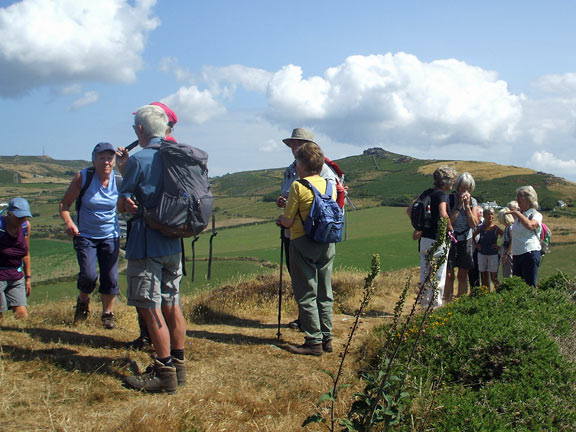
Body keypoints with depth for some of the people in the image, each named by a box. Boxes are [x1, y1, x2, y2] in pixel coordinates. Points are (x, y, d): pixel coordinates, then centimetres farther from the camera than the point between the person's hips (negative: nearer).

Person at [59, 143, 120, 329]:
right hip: (85, 235, -2)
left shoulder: (118, 179, -6)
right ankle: (83, 301, 19)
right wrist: (68, 222, -24)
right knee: (89, 275, -15)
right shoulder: (82, 178, -11)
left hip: (110, 236, 2)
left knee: (110, 278, 1)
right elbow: (64, 203, -6)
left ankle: (107, 314, 22)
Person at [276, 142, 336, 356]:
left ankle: (314, 341, 2)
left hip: (304, 243, -6)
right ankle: (327, 338, 17)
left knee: (306, 294, 0)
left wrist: (281, 218, 11)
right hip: (327, 243, 6)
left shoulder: (298, 186, -12)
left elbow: (288, 221, -13)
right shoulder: (330, 185, 7)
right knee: (324, 294, 13)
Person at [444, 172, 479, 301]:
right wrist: (459, 206, -19)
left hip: (466, 241, 3)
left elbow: (474, 224, -7)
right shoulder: (449, 199, -8)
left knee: (463, 276, 8)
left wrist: (467, 206, -13)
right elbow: (448, 221, -17)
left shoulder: (473, 201, 2)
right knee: (449, 275, -6)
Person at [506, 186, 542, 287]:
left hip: (530, 253, -7)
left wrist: (517, 213, -22)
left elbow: (529, 225, -29)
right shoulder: (518, 215, 16)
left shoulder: (536, 215, -6)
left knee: (529, 285, -7)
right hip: (517, 254, 7)